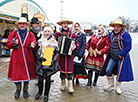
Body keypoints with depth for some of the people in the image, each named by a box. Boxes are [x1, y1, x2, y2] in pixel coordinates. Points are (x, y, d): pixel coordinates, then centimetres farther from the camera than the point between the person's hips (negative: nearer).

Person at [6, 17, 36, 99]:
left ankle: (25, 90, 26)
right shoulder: (14, 33, 5)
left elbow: (34, 43, -2)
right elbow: (8, 44, 4)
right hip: (17, 57, 0)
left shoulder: (30, 34, 6)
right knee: (16, 73, 4)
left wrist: (32, 45, -26)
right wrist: (13, 43, -17)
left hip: (27, 57, 0)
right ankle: (18, 90, 27)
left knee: (27, 73, 7)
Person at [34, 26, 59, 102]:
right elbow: (36, 52, 4)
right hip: (40, 62, 0)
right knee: (40, 78, 5)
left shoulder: (54, 42, 5)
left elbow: (57, 53, 6)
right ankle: (40, 92, 30)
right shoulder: (40, 41, 5)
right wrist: (40, 57, -13)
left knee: (48, 78, 5)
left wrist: (54, 60, -9)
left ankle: (46, 94, 22)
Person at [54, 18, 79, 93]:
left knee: (69, 69, -4)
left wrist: (75, 46, -17)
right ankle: (63, 84, 24)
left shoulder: (72, 34, 4)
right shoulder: (58, 34, 6)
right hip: (61, 54, 1)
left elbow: (77, 43, 3)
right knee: (62, 68, 7)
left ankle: (70, 86, 1)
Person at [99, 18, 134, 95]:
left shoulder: (125, 35, -14)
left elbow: (128, 47, -17)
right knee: (108, 70, 4)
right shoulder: (111, 34, 6)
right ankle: (111, 83, 28)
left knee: (120, 72, 5)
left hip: (122, 57, -5)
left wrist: (120, 55, -17)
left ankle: (118, 87, 26)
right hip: (112, 57, 6)